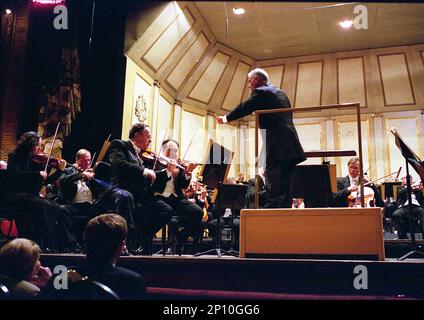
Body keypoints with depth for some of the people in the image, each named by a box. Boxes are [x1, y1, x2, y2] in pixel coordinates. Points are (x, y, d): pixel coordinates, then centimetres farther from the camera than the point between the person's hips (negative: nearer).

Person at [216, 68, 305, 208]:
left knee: (274, 192, -11)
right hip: (290, 149, 9)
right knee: (285, 190, 10)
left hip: (277, 150, -8)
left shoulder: (260, 92, -2)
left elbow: (243, 108, -1)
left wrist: (226, 118, 17)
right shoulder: (280, 93, 24)